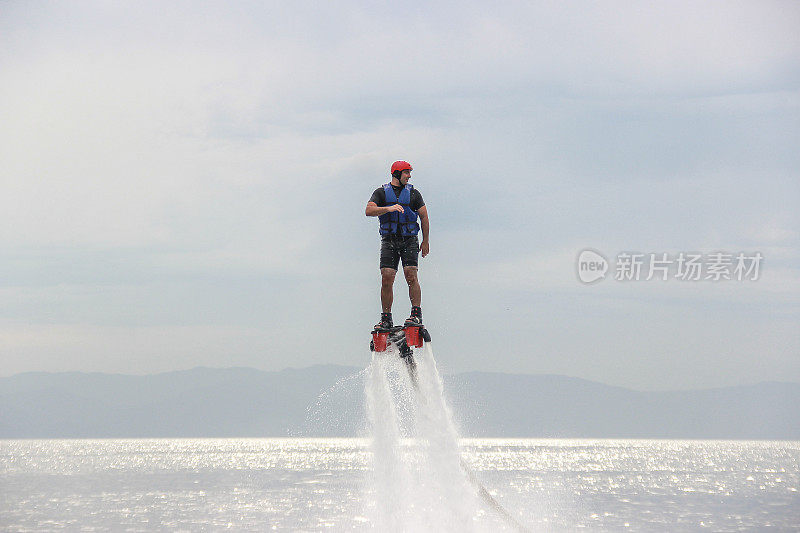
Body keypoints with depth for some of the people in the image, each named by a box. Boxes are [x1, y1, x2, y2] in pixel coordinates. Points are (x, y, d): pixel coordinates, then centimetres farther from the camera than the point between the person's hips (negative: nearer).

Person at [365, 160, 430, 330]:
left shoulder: (413, 193, 9)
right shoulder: (381, 192, 7)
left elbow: (424, 217, 12)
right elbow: (369, 210, -9)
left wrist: (425, 241, 9)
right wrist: (389, 208, -24)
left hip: (409, 240, 0)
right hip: (389, 240, 0)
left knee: (411, 275, -16)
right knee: (387, 278, -8)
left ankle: (416, 314, -16)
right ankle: (386, 319, -2)